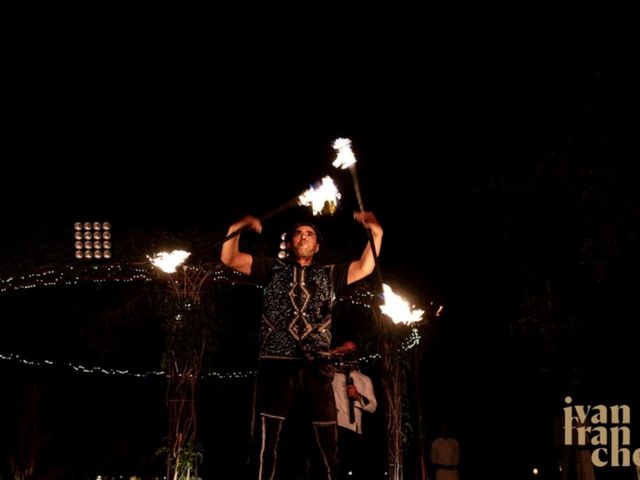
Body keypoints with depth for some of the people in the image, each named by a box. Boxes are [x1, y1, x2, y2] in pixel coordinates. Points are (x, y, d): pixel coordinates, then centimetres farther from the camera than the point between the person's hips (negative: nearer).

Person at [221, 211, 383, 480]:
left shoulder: (329, 275, 21)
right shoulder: (274, 269, 15)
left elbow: (365, 268, 14)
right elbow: (229, 259, 8)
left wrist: (376, 234, 0)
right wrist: (236, 229, -10)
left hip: (317, 367, 2)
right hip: (277, 364, -2)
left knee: (328, 446, -1)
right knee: (268, 442, -8)